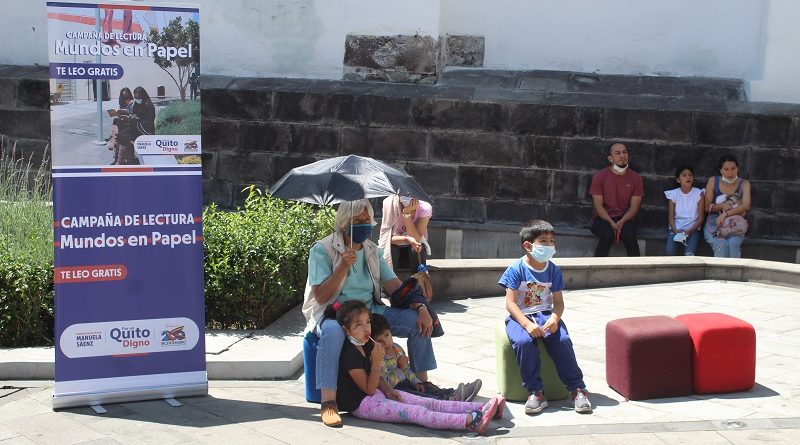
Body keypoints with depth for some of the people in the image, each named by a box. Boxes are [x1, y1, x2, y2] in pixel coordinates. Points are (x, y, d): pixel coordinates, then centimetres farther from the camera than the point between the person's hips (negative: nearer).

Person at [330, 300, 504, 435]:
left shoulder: (367, 344, 7)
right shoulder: (350, 355, -22)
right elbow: (369, 389, -17)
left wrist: (387, 391, 3)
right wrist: (377, 361, -25)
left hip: (376, 393, 9)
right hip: (361, 404, -9)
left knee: (428, 403, -4)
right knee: (416, 412, -23)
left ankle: (480, 408, -12)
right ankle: (471, 421, -37)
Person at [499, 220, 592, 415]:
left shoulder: (553, 270, 5)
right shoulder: (516, 269, -8)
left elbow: (558, 301, 4)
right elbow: (510, 303, -12)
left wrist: (554, 318, -19)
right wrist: (527, 324, -26)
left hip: (545, 314, 3)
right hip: (520, 316, -3)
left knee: (562, 339, -26)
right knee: (523, 341, -34)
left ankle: (576, 389, -13)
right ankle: (535, 392, -22)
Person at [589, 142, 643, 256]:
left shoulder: (636, 178, 3)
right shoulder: (599, 176, -3)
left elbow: (634, 206, -1)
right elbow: (598, 205, -7)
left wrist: (621, 222, -18)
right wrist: (611, 223, -20)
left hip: (625, 219, 1)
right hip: (603, 218, -1)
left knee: (630, 236, -31)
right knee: (607, 235, -34)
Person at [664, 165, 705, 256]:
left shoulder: (698, 193, 0)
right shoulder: (673, 194, 4)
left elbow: (700, 218, -1)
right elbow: (671, 217, 3)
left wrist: (690, 230, -16)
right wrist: (675, 230, -15)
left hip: (693, 229, -1)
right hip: (676, 229, 1)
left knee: (689, 253, -27)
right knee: (669, 251, -26)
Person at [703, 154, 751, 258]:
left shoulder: (743, 184, 3)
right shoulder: (713, 181, 3)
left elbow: (746, 206, -12)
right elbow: (707, 207, 3)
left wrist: (725, 214, -24)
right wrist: (721, 206, -18)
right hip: (714, 223, 0)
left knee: (733, 244, -32)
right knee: (721, 245, -32)